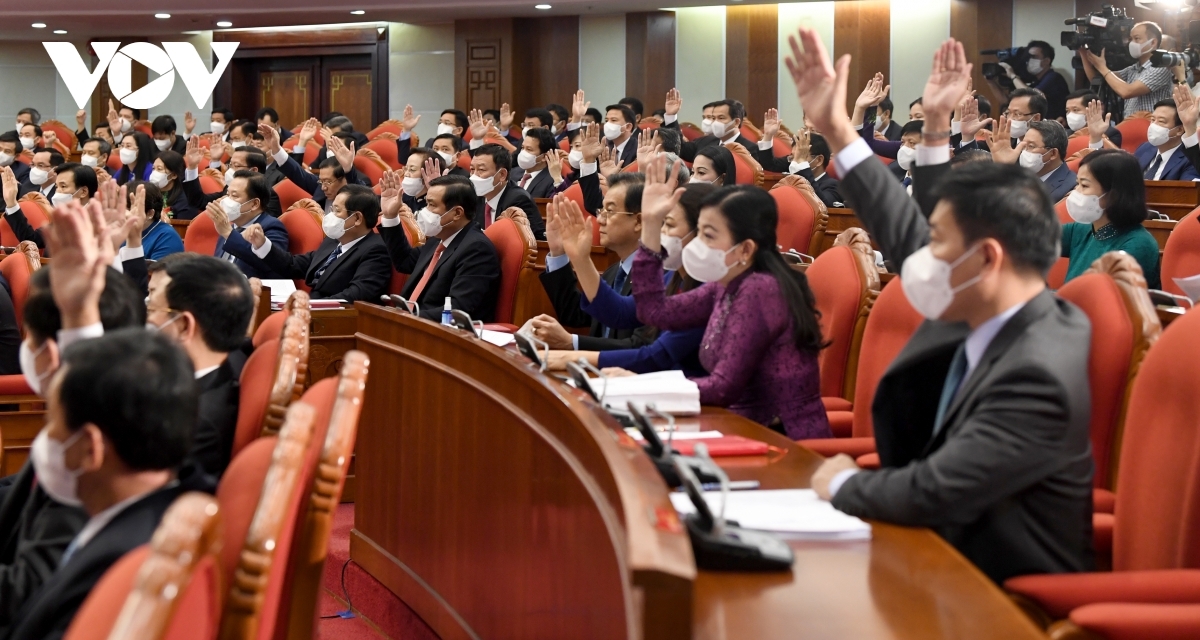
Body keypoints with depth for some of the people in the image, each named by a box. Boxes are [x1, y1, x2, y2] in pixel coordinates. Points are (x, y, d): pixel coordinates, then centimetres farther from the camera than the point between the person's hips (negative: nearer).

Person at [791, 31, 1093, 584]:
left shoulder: (1038, 376, -27)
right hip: (950, 556, 8)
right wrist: (837, 130, 12)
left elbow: (933, 493, -29)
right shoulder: (985, 312, -2)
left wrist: (841, 485, -10)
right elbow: (907, 235, 12)